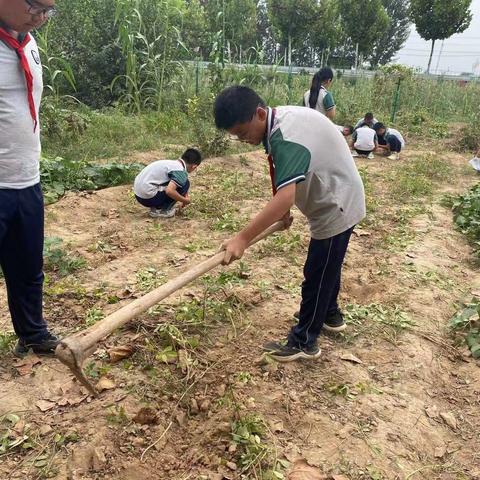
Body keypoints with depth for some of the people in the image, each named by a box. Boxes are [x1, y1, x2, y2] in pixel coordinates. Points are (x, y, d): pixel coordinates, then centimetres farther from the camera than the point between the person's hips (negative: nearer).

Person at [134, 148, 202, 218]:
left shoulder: (172, 163, 15)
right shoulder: (181, 171, -13)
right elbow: (169, 191, -26)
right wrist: (185, 200, -9)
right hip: (148, 197, -9)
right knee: (185, 184, -7)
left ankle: (156, 207, 13)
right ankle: (160, 210, -2)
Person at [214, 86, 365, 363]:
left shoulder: (285, 137, -32)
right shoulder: (282, 120, -1)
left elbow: (285, 197, -42)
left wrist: (242, 239, -42)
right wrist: (284, 210, -1)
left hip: (337, 206, -10)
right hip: (337, 201, 10)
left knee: (316, 275, 1)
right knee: (327, 266, 24)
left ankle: (304, 341, 16)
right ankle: (331, 315, 45)